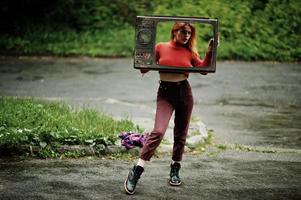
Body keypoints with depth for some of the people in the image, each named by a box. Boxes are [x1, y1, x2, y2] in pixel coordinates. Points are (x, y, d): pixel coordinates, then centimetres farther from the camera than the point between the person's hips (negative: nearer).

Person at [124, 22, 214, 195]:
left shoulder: (190, 53, 8)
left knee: (181, 134, 10)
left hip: (184, 92, 3)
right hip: (165, 93, -3)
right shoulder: (160, 48, 2)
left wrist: (210, 52, -12)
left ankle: (175, 170, 28)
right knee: (158, 132, -18)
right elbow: (144, 69, 4)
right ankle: (136, 173, -16)